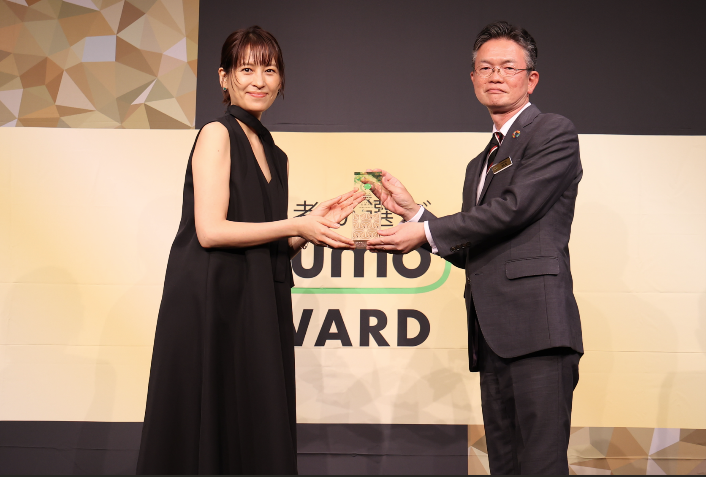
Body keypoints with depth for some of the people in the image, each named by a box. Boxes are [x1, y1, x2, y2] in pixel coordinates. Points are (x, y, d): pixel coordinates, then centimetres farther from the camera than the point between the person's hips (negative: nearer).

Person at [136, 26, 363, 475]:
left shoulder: (278, 158, 18)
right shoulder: (217, 134, -4)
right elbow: (210, 231, -14)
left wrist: (316, 223, 0)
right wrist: (295, 225, -11)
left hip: (261, 309, 7)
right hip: (210, 306, -7)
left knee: (257, 434, 7)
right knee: (209, 435, -2)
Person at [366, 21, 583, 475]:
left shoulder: (555, 132, 2)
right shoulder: (480, 163, 27)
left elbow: (514, 207, -11)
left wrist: (427, 231, -4)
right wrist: (412, 211, 14)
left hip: (537, 324, -8)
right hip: (492, 336, 8)